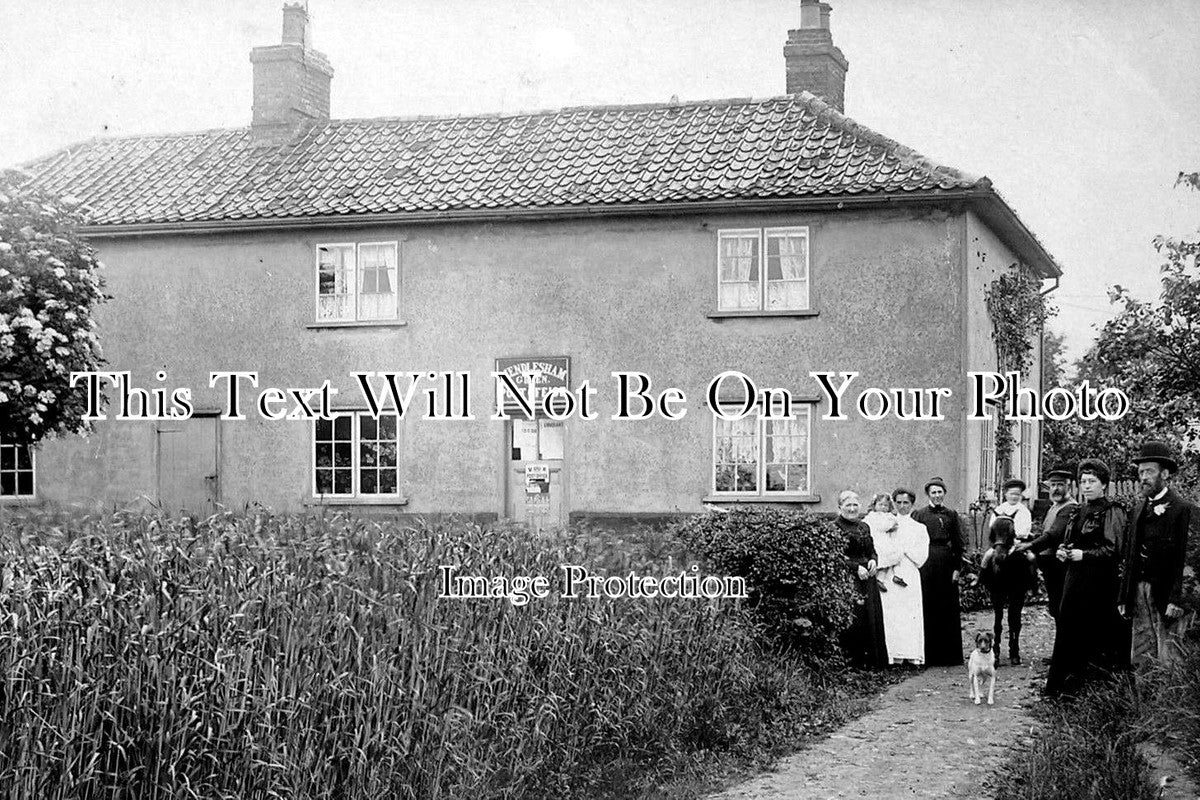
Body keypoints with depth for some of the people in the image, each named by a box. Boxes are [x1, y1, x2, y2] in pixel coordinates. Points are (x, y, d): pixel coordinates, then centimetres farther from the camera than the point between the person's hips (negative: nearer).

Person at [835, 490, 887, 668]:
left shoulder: (864, 526, 16)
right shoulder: (835, 527, -5)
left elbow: (872, 550, 19)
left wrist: (874, 561, -3)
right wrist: (856, 568, -17)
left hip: (867, 578, 6)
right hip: (847, 579, -6)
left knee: (872, 618, 6)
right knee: (853, 619, -8)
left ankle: (871, 658, 12)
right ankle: (853, 658, -1)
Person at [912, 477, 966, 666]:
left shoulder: (951, 515, 9)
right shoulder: (919, 515, 5)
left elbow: (959, 544, 7)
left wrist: (957, 568, -1)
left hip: (947, 563, 1)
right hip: (926, 564, -1)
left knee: (948, 609, 3)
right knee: (928, 609, -1)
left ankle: (949, 655, 11)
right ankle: (929, 655, 4)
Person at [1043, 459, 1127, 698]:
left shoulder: (1111, 512, -7)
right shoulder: (1076, 511, 16)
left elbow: (1113, 549, -14)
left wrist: (1083, 555, -19)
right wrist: (1062, 552, 7)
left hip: (1099, 582, -7)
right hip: (1074, 578, 7)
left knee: (1095, 634, -2)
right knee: (1066, 629, 5)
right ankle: (1056, 687, 12)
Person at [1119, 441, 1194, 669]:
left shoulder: (1181, 508, -6)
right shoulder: (1139, 508, 15)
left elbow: (1183, 558, -12)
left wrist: (1175, 600, -17)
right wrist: (1124, 597, 11)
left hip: (1165, 592, -7)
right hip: (1140, 591, 7)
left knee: (1169, 663, -5)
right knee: (1140, 660, 7)